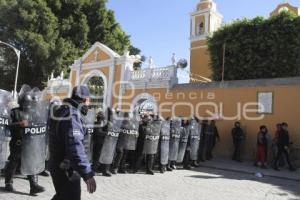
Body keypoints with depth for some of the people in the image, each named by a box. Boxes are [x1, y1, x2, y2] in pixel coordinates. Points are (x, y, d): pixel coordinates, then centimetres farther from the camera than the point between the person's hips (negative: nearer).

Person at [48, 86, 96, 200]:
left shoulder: (63, 112, 10)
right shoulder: (71, 116, -23)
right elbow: (75, 147, -33)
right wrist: (87, 174, -35)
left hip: (59, 166, 10)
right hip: (66, 169, -10)